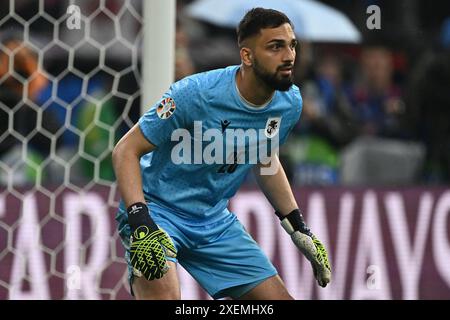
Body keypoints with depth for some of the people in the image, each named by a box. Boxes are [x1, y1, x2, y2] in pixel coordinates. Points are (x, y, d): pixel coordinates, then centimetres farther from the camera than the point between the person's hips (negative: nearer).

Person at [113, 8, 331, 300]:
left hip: (215, 220, 6)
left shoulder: (290, 103, -5)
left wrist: (299, 230, 15)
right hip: (157, 208, -6)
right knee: (163, 296, -32)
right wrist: (140, 223, -31)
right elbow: (126, 150, -19)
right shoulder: (195, 93, -24)